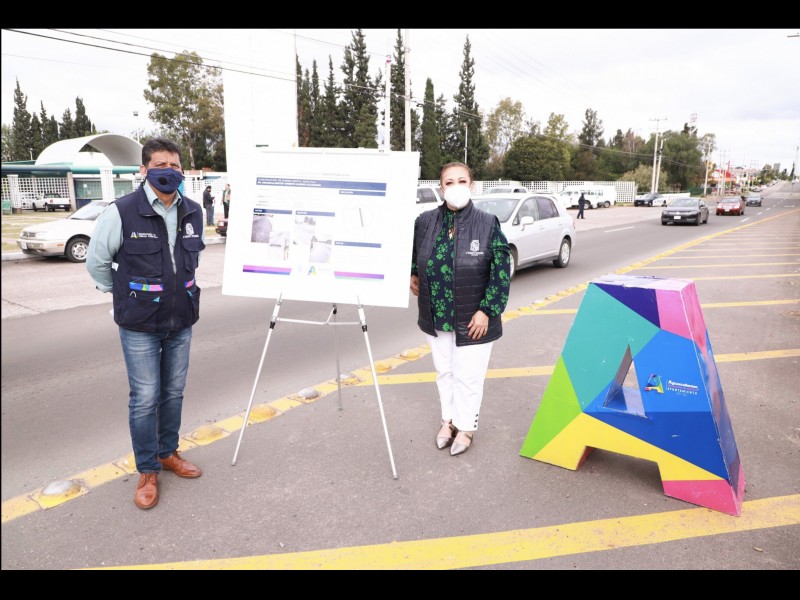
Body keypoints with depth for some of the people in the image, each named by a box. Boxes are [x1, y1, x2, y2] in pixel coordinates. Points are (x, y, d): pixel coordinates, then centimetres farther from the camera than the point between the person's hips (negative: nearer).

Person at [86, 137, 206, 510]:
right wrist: (123, 296, 9)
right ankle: (147, 471, 20)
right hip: (140, 326, -4)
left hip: (181, 323, 4)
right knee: (145, 399, 3)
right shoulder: (122, 212, -13)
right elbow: (96, 261, -1)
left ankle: (168, 453, 34)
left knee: (173, 393, 15)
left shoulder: (193, 213, 1)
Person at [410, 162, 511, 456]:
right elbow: (411, 249, 19)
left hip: (472, 320, -3)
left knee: (468, 376, 7)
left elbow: (502, 272, -11)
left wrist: (487, 310, -15)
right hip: (436, 317, 4)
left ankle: (466, 426, 30)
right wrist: (413, 273, 15)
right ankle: (449, 419, 39)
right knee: (444, 371, 18)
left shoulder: (488, 224, -13)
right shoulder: (425, 221, -4)